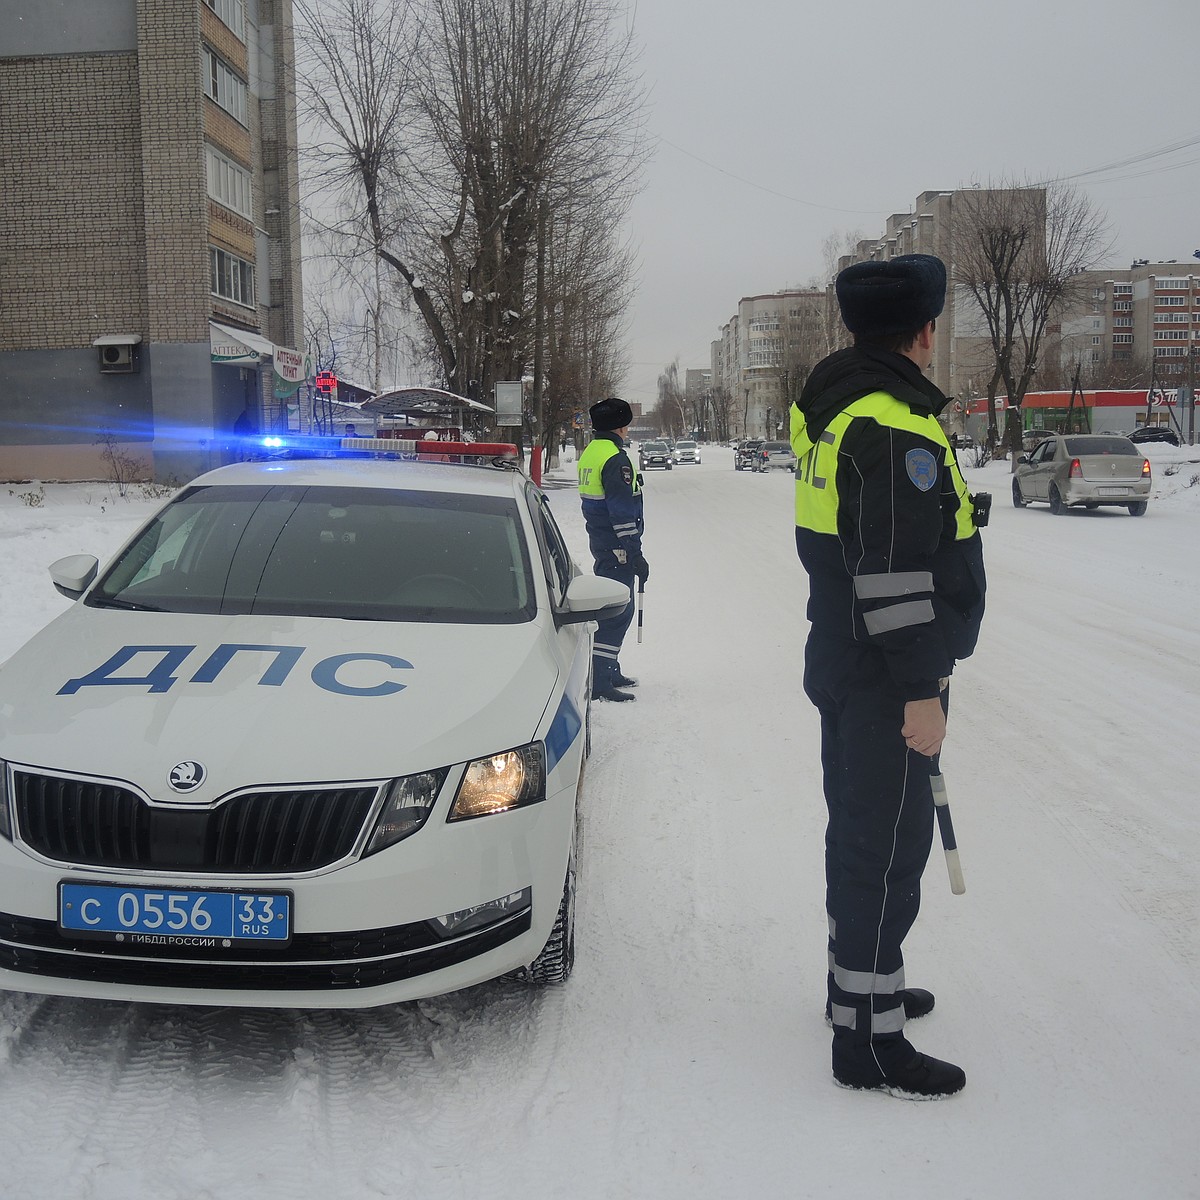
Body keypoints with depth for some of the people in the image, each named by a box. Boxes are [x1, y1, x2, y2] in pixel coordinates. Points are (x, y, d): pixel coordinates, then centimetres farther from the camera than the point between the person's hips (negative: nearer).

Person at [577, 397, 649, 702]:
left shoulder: (589, 453, 12)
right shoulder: (615, 459, -18)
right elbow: (623, 511, -21)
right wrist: (635, 554, -18)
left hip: (600, 543, 10)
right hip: (617, 548, -10)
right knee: (619, 611, -8)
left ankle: (608, 671, 28)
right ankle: (598, 681, -9)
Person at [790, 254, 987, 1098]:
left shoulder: (835, 411, 12)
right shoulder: (896, 427, -21)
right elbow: (899, 576, -25)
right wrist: (924, 690, -20)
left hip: (841, 665, 10)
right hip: (885, 680, -10)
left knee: (860, 831, 20)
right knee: (887, 847, -2)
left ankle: (860, 982, 37)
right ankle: (869, 1042, 8)